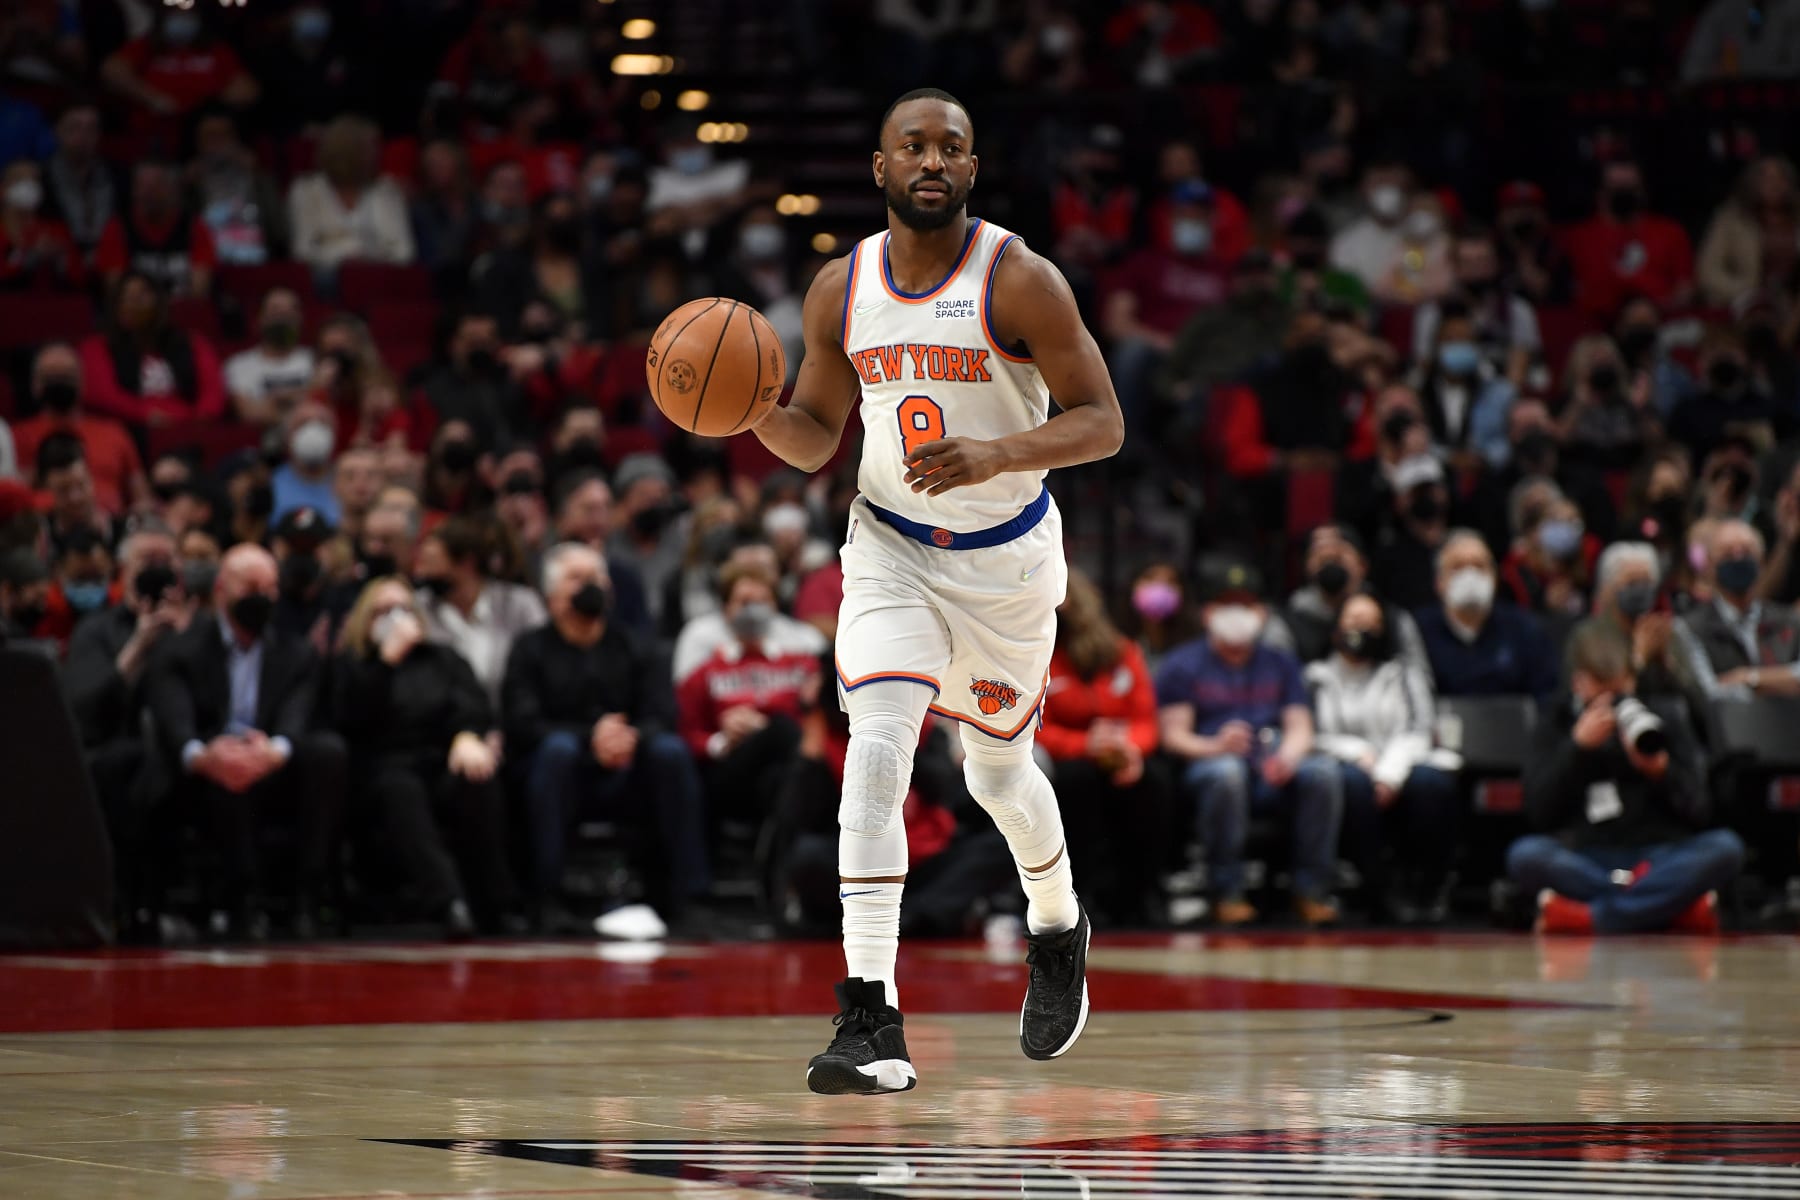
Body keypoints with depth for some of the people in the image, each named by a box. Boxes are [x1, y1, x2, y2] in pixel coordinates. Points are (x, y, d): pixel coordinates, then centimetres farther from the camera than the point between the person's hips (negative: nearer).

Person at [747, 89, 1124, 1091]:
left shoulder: (1019, 280, -15)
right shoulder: (840, 289, -3)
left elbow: (1102, 423, -15)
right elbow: (815, 441, 7)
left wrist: (994, 455, -32)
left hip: (1007, 557, -2)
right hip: (891, 547, 2)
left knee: (998, 772, 14)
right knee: (876, 750, -19)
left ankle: (1059, 931, 48)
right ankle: (872, 1018, -23)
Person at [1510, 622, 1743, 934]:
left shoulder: (1665, 726, 13)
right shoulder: (1556, 729, 12)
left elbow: (1699, 814, 4)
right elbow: (1539, 814, -1)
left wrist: (1661, 771, -15)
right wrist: (1578, 747, -10)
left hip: (1657, 858, 1)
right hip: (1583, 863, -1)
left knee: (1725, 847, -29)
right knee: (1525, 855, -33)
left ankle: (1584, 917, -35)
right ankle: (1676, 906, -33)